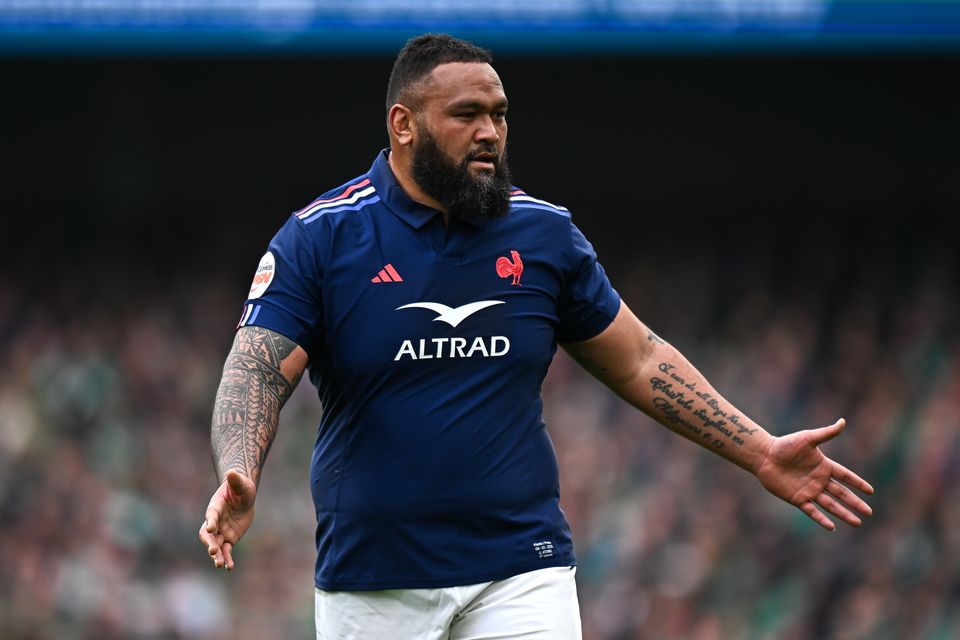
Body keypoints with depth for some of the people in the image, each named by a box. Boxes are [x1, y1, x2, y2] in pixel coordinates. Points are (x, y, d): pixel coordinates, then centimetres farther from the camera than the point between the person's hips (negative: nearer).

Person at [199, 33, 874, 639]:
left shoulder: (545, 232, 4)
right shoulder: (321, 236, -5)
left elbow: (639, 360, 13)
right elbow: (258, 372, -13)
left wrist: (760, 453, 8)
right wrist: (239, 480, -32)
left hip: (520, 570, 1)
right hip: (371, 584, -1)